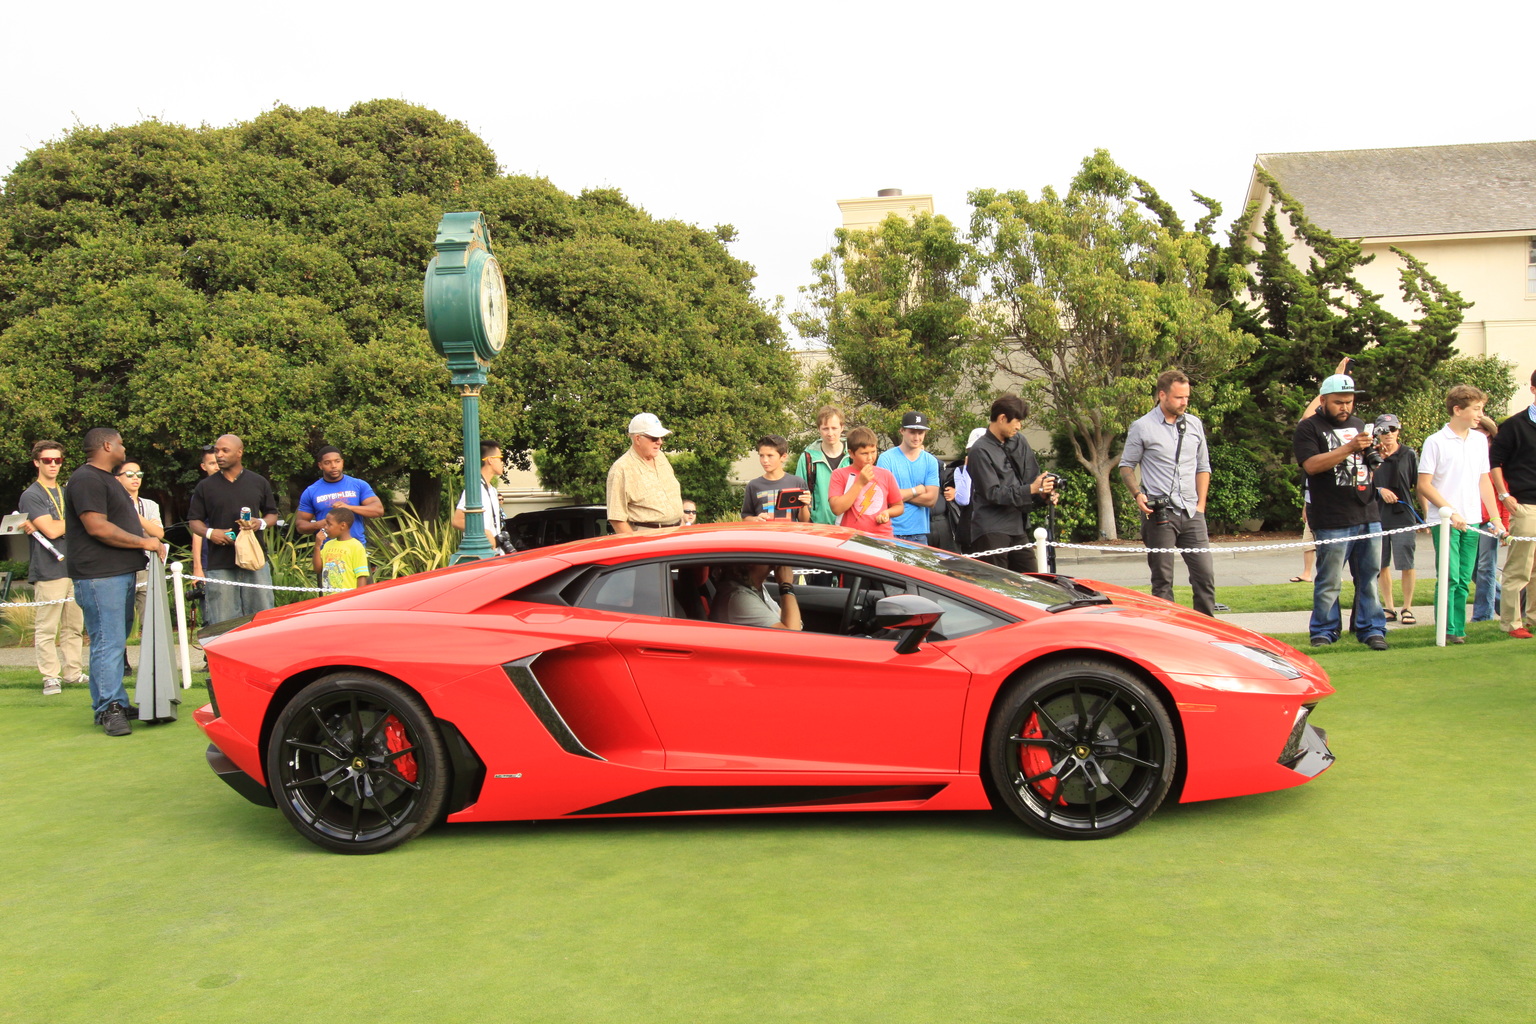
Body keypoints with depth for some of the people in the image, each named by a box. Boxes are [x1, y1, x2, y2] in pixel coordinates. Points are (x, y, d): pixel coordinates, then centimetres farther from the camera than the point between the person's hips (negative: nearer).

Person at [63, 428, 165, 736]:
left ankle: (113, 703, 18)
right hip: (99, 575, -10)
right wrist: (144, 542, -14)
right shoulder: (86, 480, -11)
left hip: (121, 572, 10)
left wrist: (150, 541, 16)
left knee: (117, 641, 12)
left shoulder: (107, 479, 23)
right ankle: (109, 709, -7)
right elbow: (97, 527, -20)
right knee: (108, 643, -9)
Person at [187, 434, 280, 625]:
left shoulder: (259, 482, 10)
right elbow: (193, 521, 11)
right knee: (224, 624, -1)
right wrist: (209, 533, -10)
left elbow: (272, 515, 16)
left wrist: (260, 523, -7)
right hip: (219, 564, -1)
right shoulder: (205, 486, 8)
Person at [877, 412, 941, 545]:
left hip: (919, 534, 3)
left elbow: (931, 499, 0)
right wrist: (917, 490, -1)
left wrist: (902, 494, -7)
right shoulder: (886, 458, -2)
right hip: (892, 532, -3)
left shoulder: (930, 461, 9)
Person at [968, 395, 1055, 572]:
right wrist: (1031, 489, -20)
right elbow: (992, 493, -15)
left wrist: (1043, 492, -6)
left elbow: (1033, 476, 17)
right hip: (992, 532, -7)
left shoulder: (1019, 442, 11)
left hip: (1018, 528, 7)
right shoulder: (980, 451, -11)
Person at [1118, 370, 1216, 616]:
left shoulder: (1195, 424, 12)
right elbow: (1126, 466, 4)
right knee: (1162, 579, 2)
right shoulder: (1142, 427, -1)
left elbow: (1203, 467, 18)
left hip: (1191, 513, 4)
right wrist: (1137, 494, -12)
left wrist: (1201, 504, 9)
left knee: (1205, 574, 1)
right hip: (1160, 513, -4)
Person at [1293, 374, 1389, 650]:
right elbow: (1311, 464, -15)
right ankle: (1324, 632, 7)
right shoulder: (1308, 428, 0)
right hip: (1332, 521, -6)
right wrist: (1350, 448, -21)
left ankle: (1371, 629, 13)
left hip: (1368, 516, 6)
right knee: (1329, 582, -2)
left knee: (1370, 577, 6)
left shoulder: (1359, 425, 19)